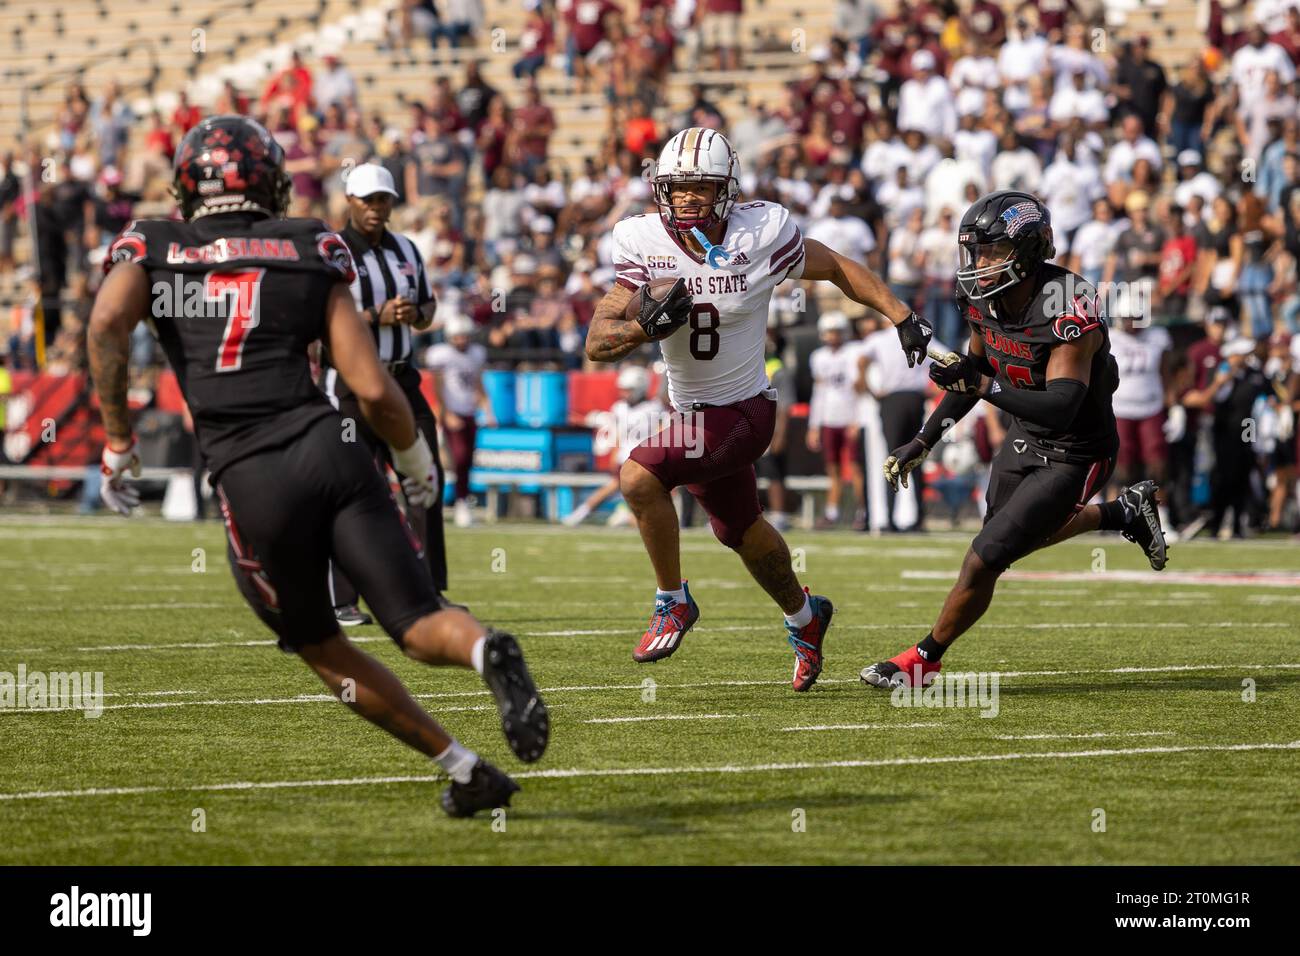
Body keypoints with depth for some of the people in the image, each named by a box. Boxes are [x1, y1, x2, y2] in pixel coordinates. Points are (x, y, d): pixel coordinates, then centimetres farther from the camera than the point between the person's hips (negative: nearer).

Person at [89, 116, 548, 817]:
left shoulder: (152, 250, 13)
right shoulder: (309, 257, 12)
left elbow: (106, 325, -10)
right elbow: (374, 391, 5)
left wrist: (118, 443, 1)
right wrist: (415, 456, 24)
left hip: (250, 482, 0)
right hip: (329, 450, 0)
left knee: (323, 649, 20)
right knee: (420, 628, -2)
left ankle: (465, 769, 15)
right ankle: (484, 651, -37)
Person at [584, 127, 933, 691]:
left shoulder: (761, 234, -19)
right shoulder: (643, 243, -12)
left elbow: (837, 269, -1)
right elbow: (597, 342, -16)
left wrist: (902, 318, -7)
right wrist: (645, 327, -36)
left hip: (741, 411, -5)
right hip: (692, 411, 5)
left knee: (638, 477, -26)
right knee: (741, 530, 26)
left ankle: (672, 603, -5)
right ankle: (802, 615, 54)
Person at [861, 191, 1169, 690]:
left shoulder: (1070, 313, -33)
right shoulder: (985, 298, -9)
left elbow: (1059, 409, -39)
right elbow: (976, 371, 9)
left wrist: (982, 386, -46)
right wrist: (922, 442, 8)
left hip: (1073, 455, -8)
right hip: (1025, 437, 8)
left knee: (986, 558, -9)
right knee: (1018, 534, 28)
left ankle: (924, 659, 9)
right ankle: (1125, 513, 45)